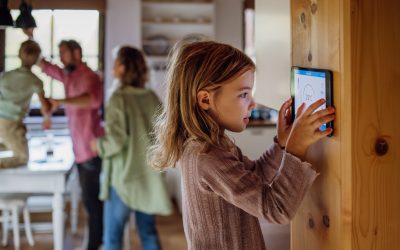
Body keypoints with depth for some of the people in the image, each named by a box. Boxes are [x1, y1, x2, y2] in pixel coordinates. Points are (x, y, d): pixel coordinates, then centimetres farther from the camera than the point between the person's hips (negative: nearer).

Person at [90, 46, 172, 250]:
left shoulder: (119, 98, -15)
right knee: (148, 232, 16)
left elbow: (116, 141, -20)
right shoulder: (152, 97, 3)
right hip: (149, 175, 6)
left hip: (123, 177, -6)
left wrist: (98, 145, -1)